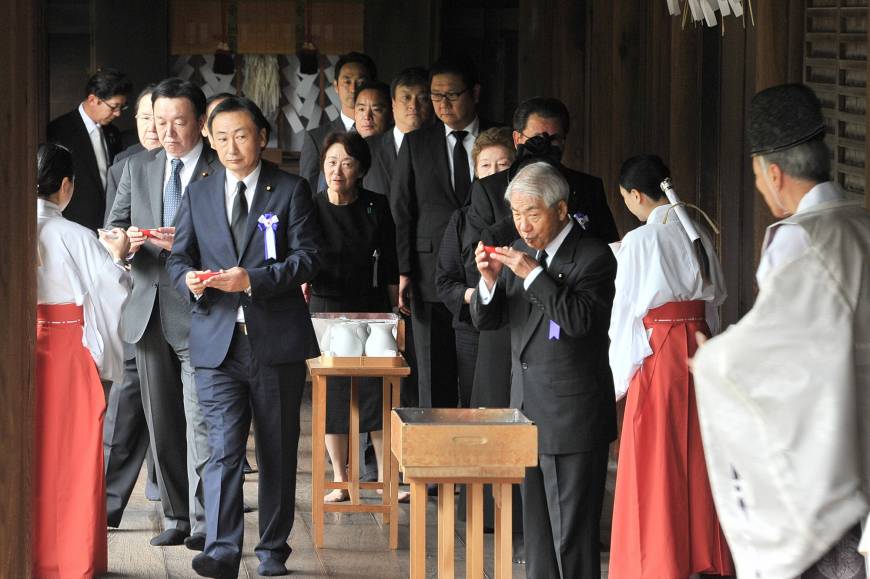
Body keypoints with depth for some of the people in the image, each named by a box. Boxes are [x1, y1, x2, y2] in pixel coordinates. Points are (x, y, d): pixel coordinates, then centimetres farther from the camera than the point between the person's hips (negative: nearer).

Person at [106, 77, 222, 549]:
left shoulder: (222, 172, -3)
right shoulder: (138, 168, 13)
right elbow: (113, 228, 12)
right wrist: (126, 240, -11)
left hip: (199, 314, -5)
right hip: (149, 311, 5)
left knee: (201, 421, -9)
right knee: (162, 423, 9)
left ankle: (204, 521, -6)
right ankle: (176, 518, 17)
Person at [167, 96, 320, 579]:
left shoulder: (291, 190, 3)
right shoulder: (198, 195, 13)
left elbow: (307, 257, -5)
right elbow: (179, 257, 12)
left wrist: (253, 280, -18)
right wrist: (189, 280, -12)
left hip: (277, 340, -1)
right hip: (217, 341, 1)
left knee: (278, 450, 7)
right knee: (223, 448, -10)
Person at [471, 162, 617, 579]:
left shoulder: (593, 256, -10)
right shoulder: (520, 251, 11)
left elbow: (581, 319, -22)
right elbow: (486, 320, 11)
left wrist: (533, 274, -25)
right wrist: (489, 280, -9)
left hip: (572, 415, -7)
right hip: (528, 408, 7)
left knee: (571, 531, -5)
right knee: (536, 526, 13)